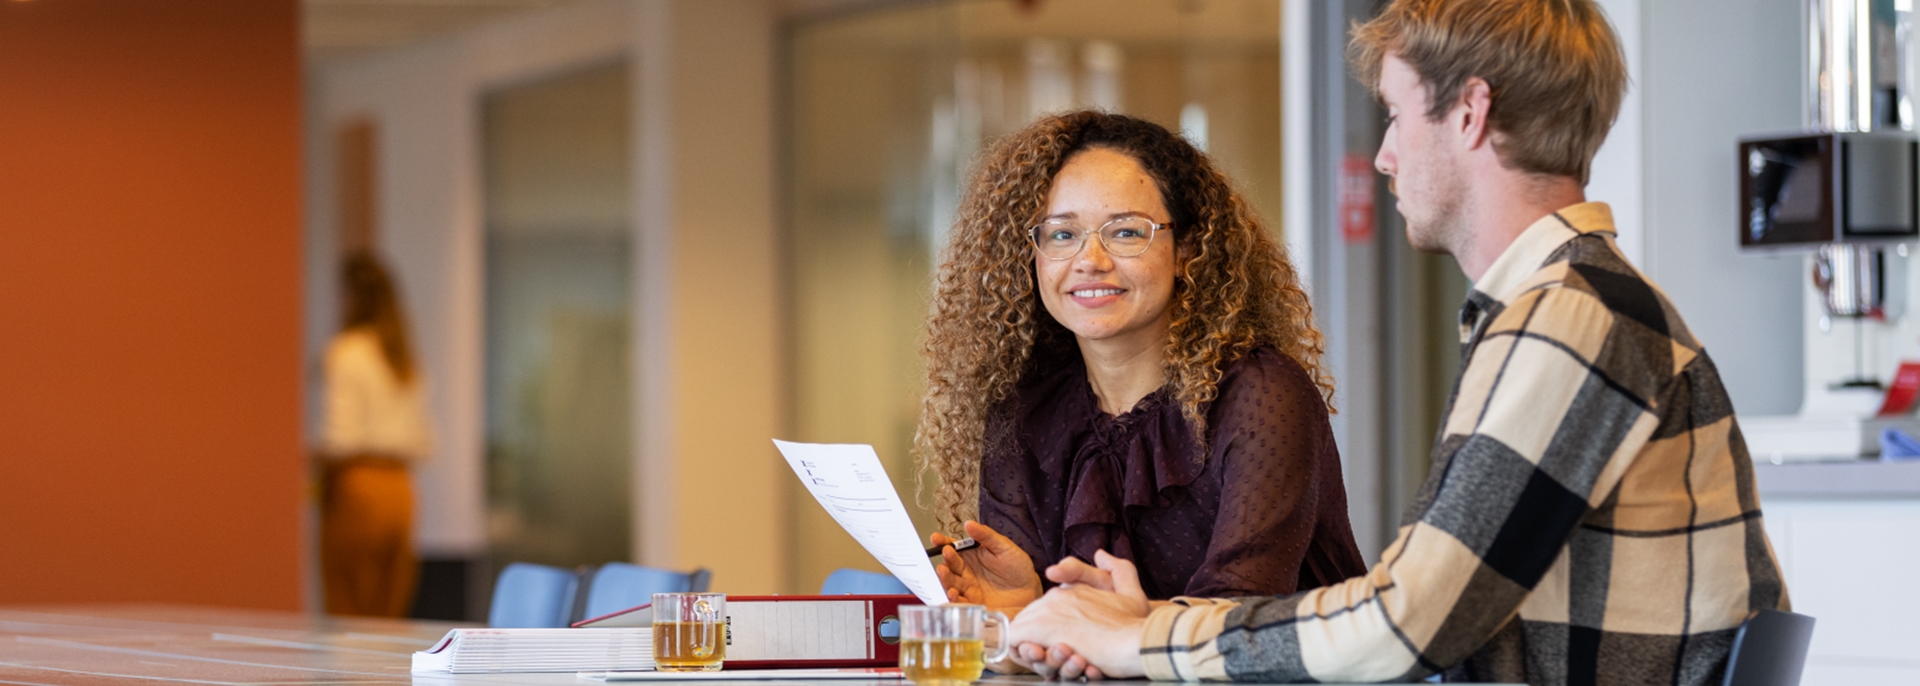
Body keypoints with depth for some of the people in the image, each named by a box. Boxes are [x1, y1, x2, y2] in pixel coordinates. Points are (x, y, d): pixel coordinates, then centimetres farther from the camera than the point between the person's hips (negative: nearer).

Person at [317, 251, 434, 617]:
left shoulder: (346, 351, -9)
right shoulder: (404, 358, 13)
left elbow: (341, 436, -16)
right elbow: (422, 443, 14)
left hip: (357, 482, -7)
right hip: (400, 486, 7)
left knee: (347, 611, -4)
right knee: (388, 614, 8)